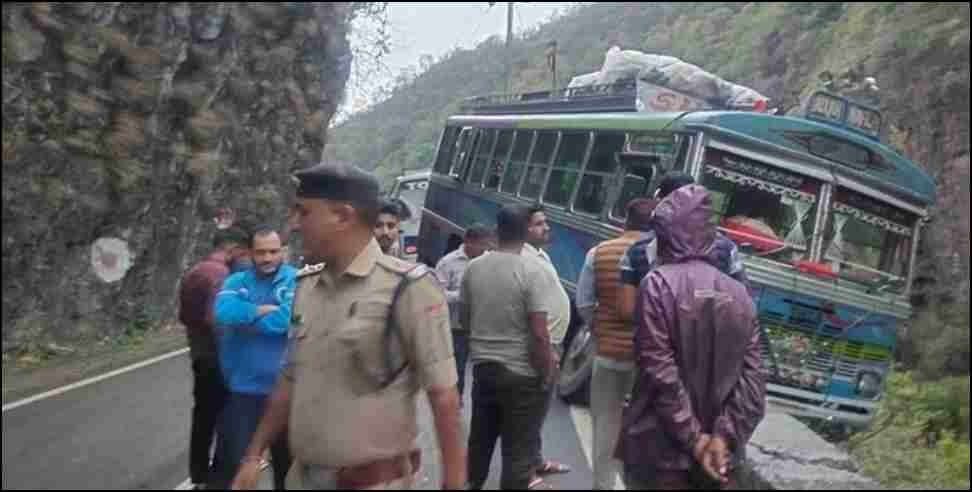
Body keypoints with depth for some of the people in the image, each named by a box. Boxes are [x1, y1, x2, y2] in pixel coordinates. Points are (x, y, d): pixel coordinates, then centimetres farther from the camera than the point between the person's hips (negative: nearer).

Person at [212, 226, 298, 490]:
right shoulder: (237, 281, 2)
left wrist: (245, 318, -12)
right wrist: (264, 309, -17)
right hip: (241, 387, 1)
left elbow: (289, 318, -22)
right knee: (233, 462, 10)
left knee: (286, 460, 18)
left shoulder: (296, 279, -6)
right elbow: (223, 312, -17)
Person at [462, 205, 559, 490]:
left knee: (480, 440, 21)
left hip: (482, 367, 5)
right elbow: (539, 333, -20)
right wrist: (547, 371, -9)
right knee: (519, 451, 6)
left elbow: (463, 319, 11)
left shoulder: (474, 268, -1)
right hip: (522, 374, -5)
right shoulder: (532, 270, -17)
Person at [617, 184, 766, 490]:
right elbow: (753, 376, -3)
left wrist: (693, 439, -12)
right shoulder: (740, 293, 4)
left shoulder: (658, 283, -11)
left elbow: (660, 372, -16)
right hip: (721, 454, 5)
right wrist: (724, 436, -7)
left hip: (662, 451, -4)